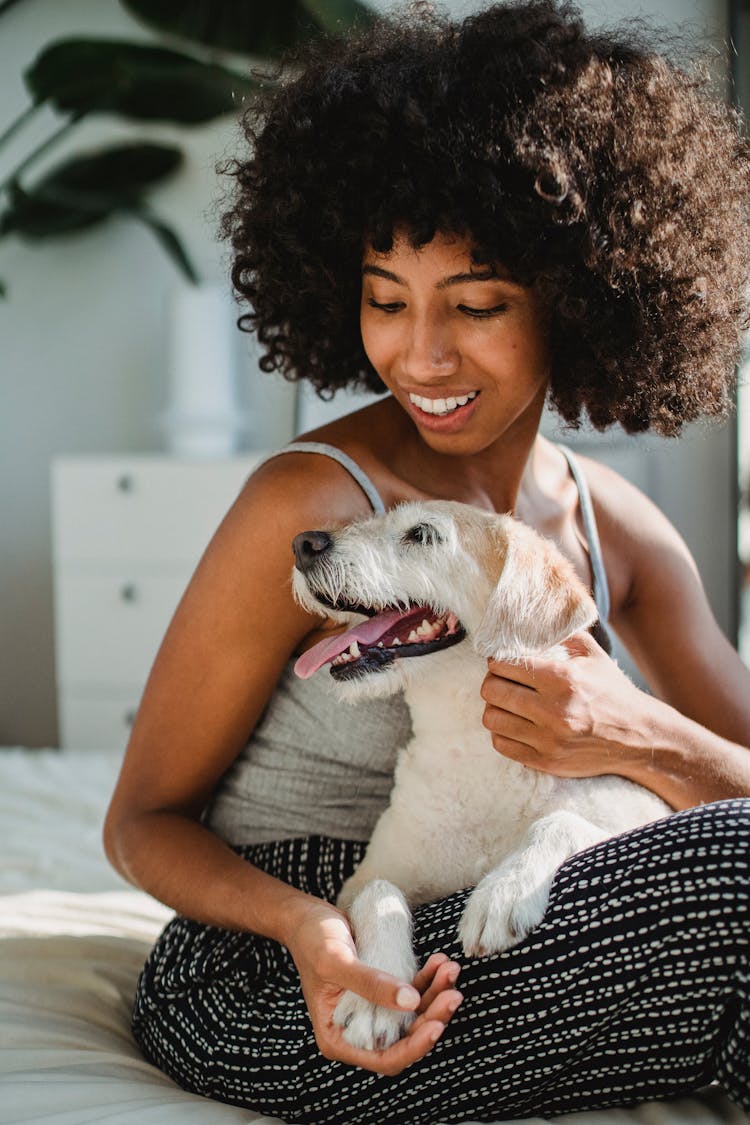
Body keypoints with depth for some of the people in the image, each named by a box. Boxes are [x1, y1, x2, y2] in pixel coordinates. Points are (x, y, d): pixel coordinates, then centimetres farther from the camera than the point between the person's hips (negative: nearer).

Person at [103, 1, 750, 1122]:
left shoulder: (618, 527, 5)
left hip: (468, 953, 6)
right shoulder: (310, 503, -12)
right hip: (258, 995, -6)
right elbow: (145, 820, -5)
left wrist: (639, 739, -19)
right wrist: (307, 926, -26)